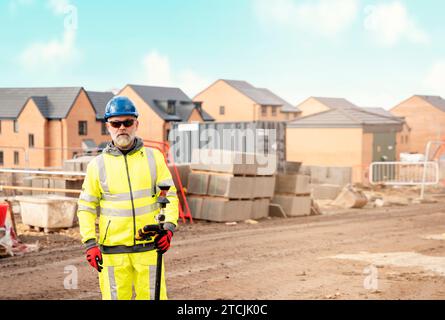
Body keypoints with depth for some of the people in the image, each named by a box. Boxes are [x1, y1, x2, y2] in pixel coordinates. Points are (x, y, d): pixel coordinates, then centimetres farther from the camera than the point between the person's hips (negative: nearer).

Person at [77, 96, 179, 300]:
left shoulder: (154, 157, 6)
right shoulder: (98, 165, 5)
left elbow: (169, 195, 6)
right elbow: (86, 207, 7)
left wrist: (168, 227, -10)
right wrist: (90, 243, -3)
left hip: (149, 247, 0)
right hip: (113, 250, 0)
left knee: (152, 295, 1)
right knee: (116, 296, 3)